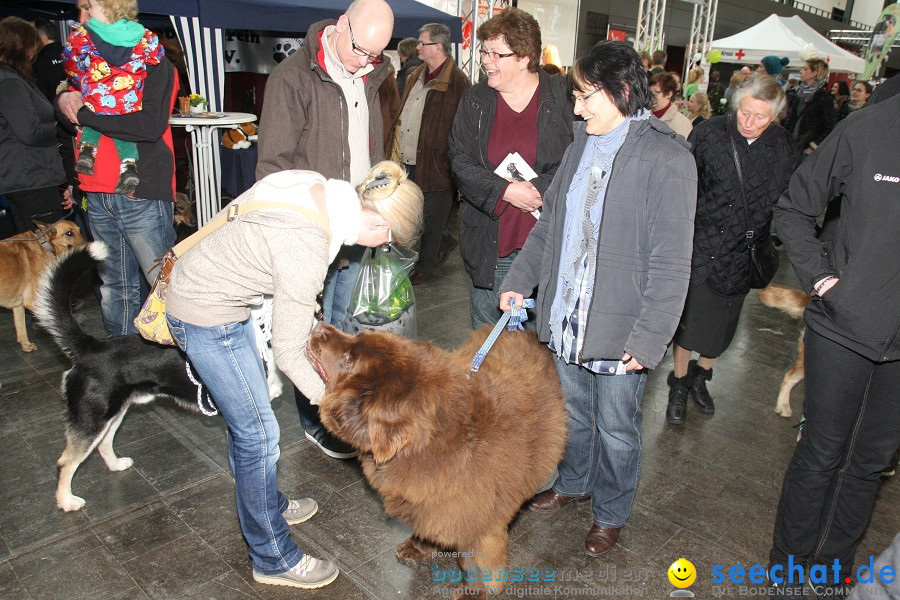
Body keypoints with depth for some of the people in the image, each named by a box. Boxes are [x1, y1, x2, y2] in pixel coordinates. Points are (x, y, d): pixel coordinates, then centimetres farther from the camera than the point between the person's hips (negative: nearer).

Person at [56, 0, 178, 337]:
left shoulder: (153, 63, -3)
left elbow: (151, 125, -19)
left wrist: (84, 115, -11)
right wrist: (64, 99, 2)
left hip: (142, 195, -7)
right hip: (98, 196, 7)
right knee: (114, 289, 13)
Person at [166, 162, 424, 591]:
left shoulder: (321, 188, -8)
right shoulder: (308, 249, -32)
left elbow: (240, 205, 10)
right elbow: (288, 352, -23)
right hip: (205, 318, -9)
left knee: (247, 411, 22)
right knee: (258, 433, 1)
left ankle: (263, 503, 45)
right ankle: (274, 559, 19)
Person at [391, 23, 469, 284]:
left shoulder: (457, 81, -13)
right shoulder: (416, 76, 13)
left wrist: (446, 155, -18)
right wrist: (398, 131, 13)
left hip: (436, 164, -8)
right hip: (410, 162, 9)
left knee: (431, 219, 6)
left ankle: (425, 268, 22)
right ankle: (445, 242, 40)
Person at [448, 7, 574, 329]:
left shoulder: (562, 96, -2)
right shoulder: (475, 100, 5)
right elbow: (460, 160, 0)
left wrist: (539, 190, -18)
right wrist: (504, 191, -14)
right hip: (488, 242, 2)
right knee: (485, 329, 14)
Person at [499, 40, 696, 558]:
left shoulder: (667, 159, -15)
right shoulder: (582, 144, 5)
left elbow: (670, 263, -16)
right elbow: (549, 224, 13)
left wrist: (648, 339, -18)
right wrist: (520, 281, 6)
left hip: (620, 329, -6)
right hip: (565, 318, 6)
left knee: (616, 428, 13)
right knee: (573, 413, 23)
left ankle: (611, 513, 38)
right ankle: (574, 483, 48)